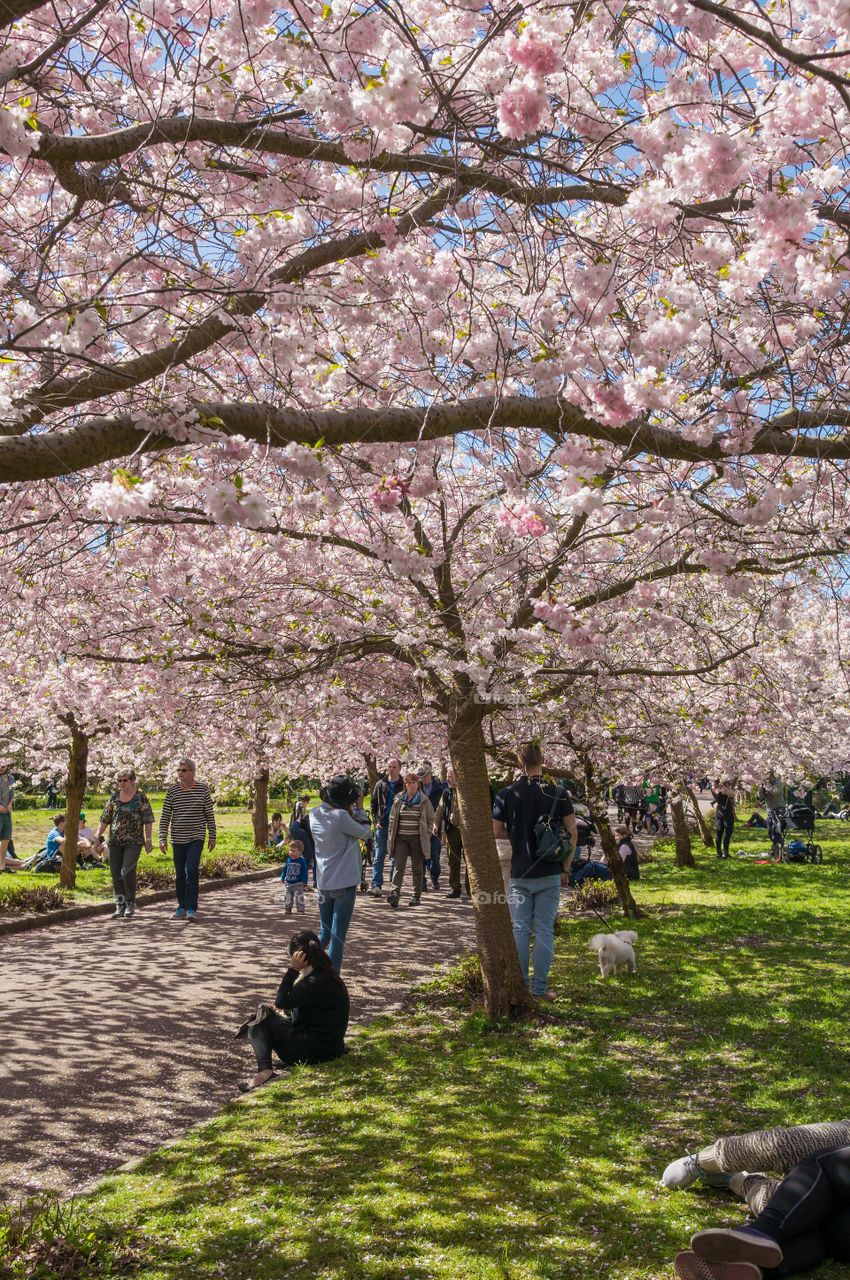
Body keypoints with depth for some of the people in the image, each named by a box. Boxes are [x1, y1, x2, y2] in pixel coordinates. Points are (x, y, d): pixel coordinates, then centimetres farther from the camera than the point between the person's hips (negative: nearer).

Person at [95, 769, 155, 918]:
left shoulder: (141, 797, -1)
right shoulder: (114, 797, 10)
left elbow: (148, 820, -4)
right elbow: (105, 819, 14)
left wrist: (149, 839, -10)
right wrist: (98, 836, 7)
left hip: (133, 842, -4)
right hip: (115, 842, 4)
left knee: (127, 872, -14)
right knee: (116, 875, 4)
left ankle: (130, 904, 3)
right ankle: (119, 906, 14)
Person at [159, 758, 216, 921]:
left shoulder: (202, 788, -1)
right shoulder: (172, 790, 0)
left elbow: (209, 814, 3)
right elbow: (165, 816, 1)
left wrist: (212, 836, 1)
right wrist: (163, 838, -6)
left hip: (196, 837, -2)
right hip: (178, 838, 2)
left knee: (192, 871, -15)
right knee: (180, 875, 8)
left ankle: (191, 909, -11)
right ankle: (182, 908, 20)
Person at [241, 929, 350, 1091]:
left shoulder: (317, 982, -24)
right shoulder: (326, 974, 7)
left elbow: (281, 1002, -19)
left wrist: (293, 969, -19)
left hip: (315, 1051, -10)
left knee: (260, 1022, 1)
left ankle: (265, 1071, -18)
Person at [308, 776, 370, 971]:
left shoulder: (315, 814, 0)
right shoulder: (341, 816, -20)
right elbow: (365, 834, -8)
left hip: (323, 883, 6)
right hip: (344, 883, -6)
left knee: (324, 932, 20)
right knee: (338, 936, 1)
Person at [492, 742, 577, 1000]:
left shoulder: (506, 795, -5)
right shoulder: (558, 794, -5)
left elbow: (497, 832, 2)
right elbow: (572, 832, -3)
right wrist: (566, 866, 6)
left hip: (519, 874, 0)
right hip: (550, 873, 0)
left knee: (521, 930, 8)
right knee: (544, 930, 6)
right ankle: (540, 988, 8)